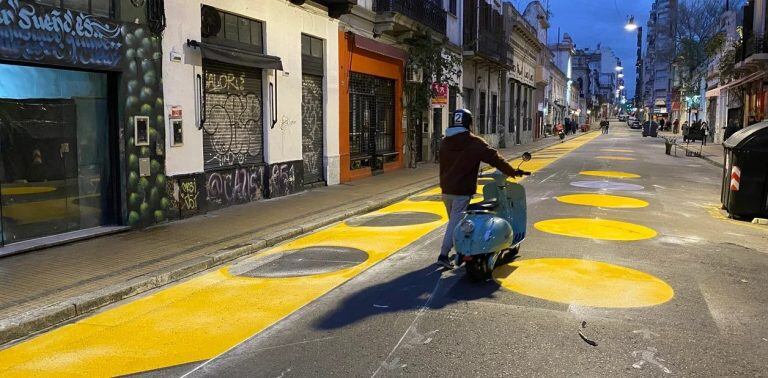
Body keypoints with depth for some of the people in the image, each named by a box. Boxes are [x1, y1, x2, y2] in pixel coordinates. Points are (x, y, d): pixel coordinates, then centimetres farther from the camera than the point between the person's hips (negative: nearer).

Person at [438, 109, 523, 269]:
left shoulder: (444, 142, 9)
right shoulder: (474, 143, -10)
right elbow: (494, 158, -8)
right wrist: (512, 172, 3)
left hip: (446, 189, 7)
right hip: (462, 190, -6)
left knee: (454, 220, 20)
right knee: (456, 222, -5)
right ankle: (444, 255, -10)